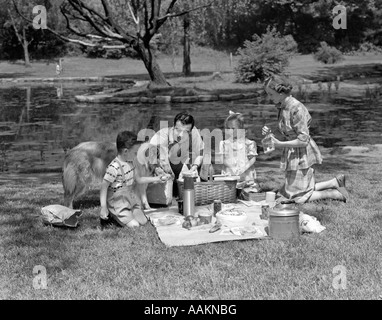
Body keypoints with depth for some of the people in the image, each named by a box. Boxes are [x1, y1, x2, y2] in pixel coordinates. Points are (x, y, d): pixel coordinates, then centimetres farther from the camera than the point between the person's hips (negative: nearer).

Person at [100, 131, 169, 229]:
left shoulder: (130, 163, 3)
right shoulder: (114, 167, -24)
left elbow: (138, 179, 17)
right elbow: (104, 187, -21)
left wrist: (157, 179, 12)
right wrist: (103, 207, -24)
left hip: (130, 199, 8)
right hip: (118, 203, -8)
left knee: (143, 221, 4)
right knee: (134, 225, -12)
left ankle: (117, 217, 17)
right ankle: (110, 218, 4)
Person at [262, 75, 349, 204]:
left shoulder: (296, 109, -24)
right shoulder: (282, 107, 2)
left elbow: (303, 140, -25)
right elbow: (289, 135, 7)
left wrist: (280, 144, -21)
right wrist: (271, 134, -8)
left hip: (301, 155, -9)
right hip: (292, 154, 9)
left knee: (298, 198, 1)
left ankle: (337, 194, 9)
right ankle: (336, 182, 21)